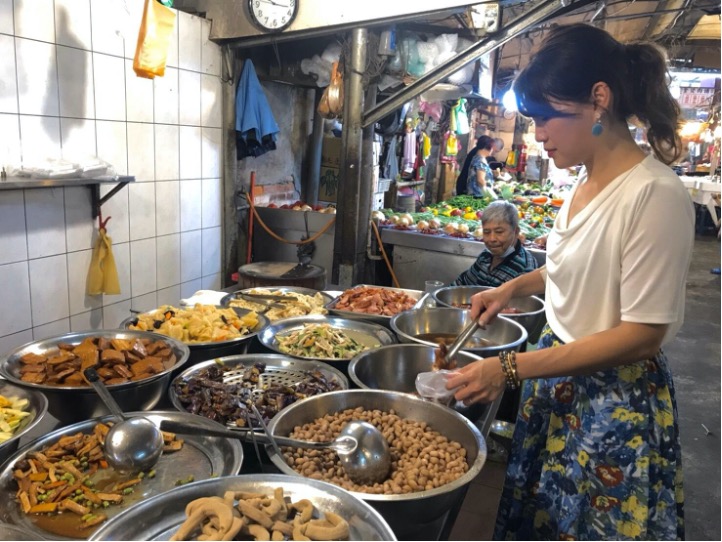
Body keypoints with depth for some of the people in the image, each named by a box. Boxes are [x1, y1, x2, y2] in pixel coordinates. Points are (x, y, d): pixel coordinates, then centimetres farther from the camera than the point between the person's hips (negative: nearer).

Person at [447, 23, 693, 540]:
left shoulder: (655, 193, -23)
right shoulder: (587, 183, 2)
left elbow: (642, 334, -23)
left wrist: (511, 369, -25)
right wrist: (514, 286, 4)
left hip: (615, 402, -7)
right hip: (559, 377, 7)